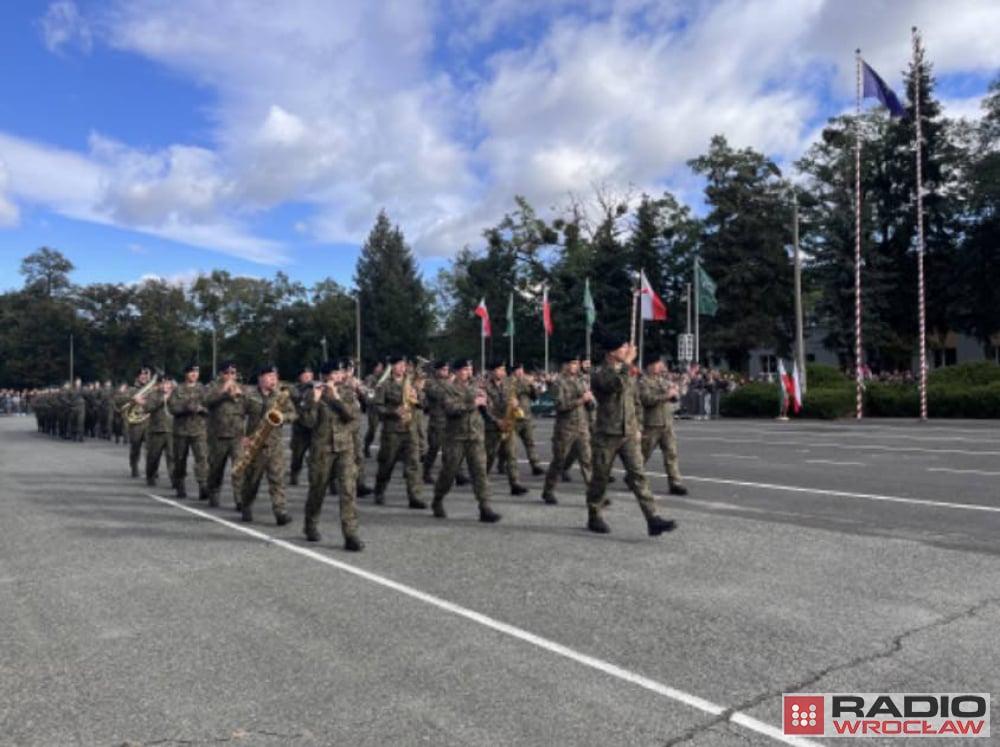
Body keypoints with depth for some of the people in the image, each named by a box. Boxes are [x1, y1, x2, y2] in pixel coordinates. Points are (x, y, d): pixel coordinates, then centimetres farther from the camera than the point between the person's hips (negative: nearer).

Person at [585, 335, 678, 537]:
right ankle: (594, 518, 24)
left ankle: (653, 520, -11)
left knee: (638, 476, -5)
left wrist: (637, 427, 18)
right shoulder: (599, 376, -10)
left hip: (628, 435, 5)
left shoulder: (628, 373, 11)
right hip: (606, 436, -5)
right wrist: (627, 362, -23)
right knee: (600, 479, 7)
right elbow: (618, 384, -32)